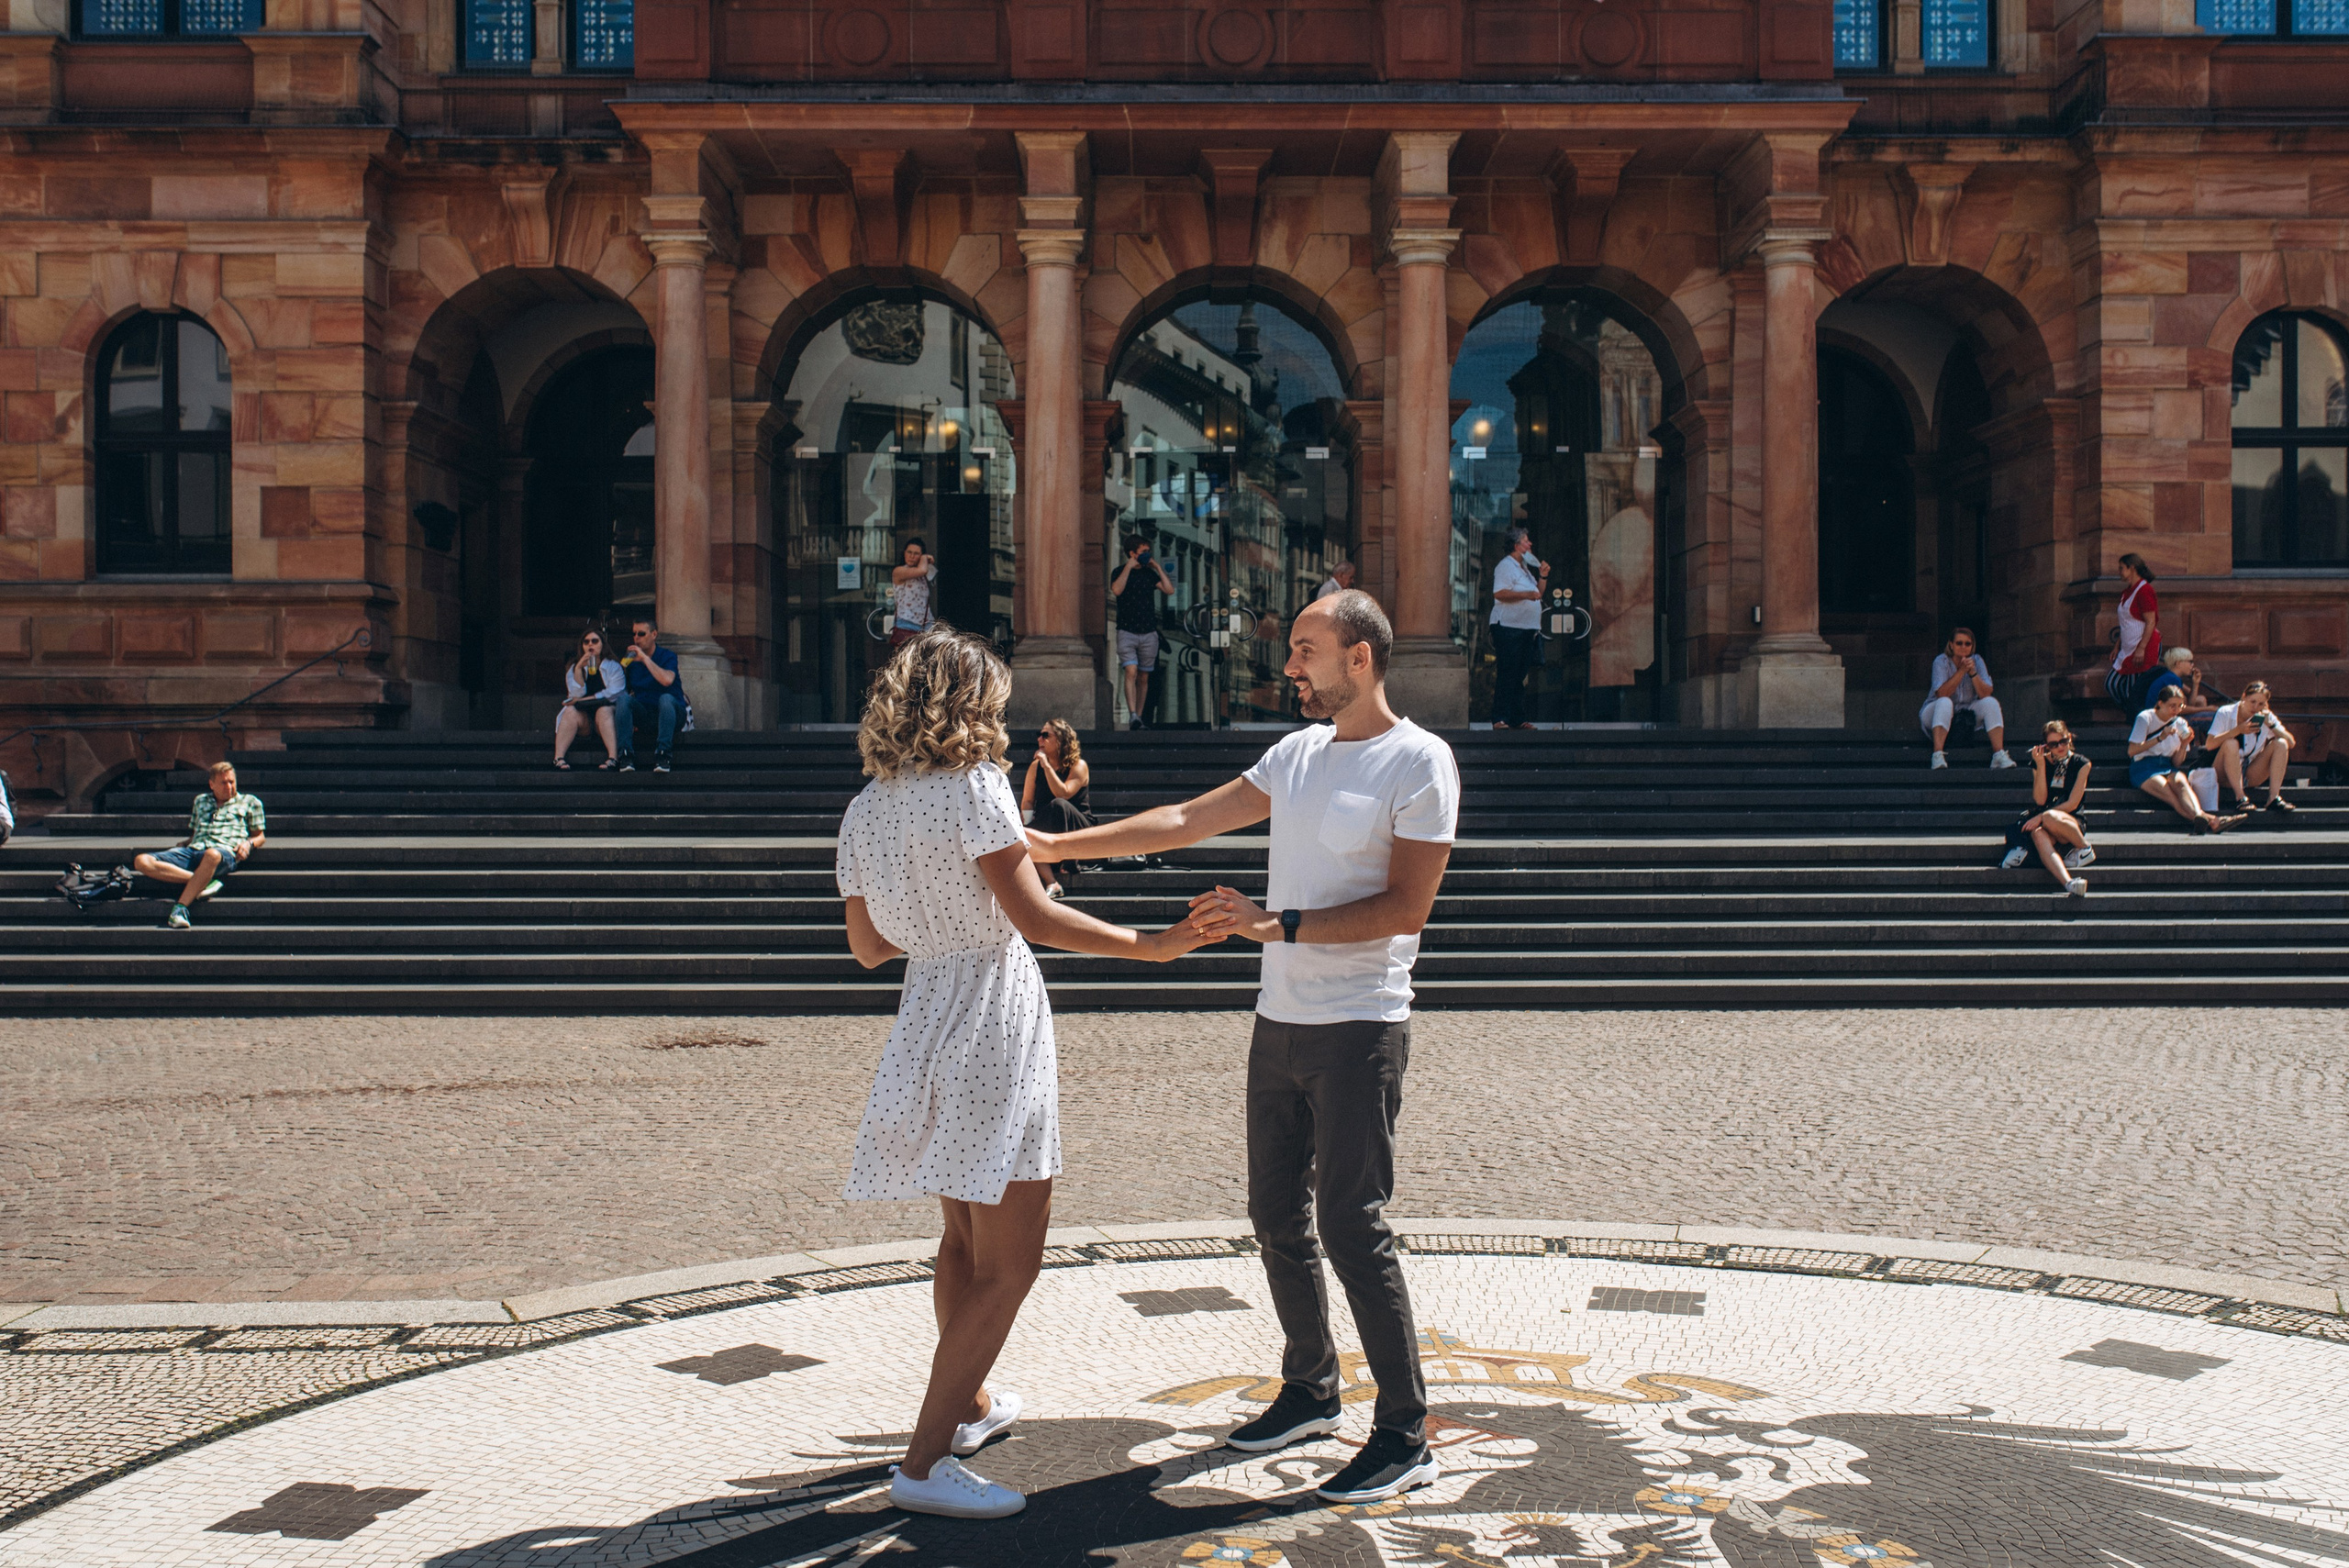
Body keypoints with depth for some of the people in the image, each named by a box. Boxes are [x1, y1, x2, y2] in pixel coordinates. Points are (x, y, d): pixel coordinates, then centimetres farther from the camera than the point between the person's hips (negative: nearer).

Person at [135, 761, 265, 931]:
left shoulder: (249, 802, 22)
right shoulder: (201, 801, 33)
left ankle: (180, 908, -44)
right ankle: (205, 881, -32)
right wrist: (185, 843, 12)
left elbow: (260, 836, 22)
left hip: (224, 851, -4)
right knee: (142, 862, -24)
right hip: (192, 850, 4)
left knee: (212, 855, -46)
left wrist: (248, 843, -1)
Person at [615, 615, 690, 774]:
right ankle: (626, 754, -30)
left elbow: (667, 680, -24)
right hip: (643, 712, 3)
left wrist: (645, 658, -20)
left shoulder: (667, 656, -3)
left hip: (670, 714, -3)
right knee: (623, 698, -25)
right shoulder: (630, 659, 10)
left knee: (666, 698, -36)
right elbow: (624, 690, 10)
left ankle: (662, 754, -37)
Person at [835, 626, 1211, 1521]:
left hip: (926, 1020, 8)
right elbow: (1034, 918, -19)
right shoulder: (973, 785, -14)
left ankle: (967, 1403, 40)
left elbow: (868, 948, 12)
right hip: (994, 1025, -8)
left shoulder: (866, 810, 7)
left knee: (966, 1237, 25)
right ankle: (925, 1463, 0)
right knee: (1009, 1264, -2)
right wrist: (1149, 945, -15)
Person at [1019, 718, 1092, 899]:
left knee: (1058, 805, -37)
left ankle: (1065, 862, -31)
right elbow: (1027, 800, 6)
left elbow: (1063, 794, -22)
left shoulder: (1079, 766, -8)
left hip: (1078, 828, -4)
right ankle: (1052, 883, -42)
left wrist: (1047, 765, -21)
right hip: (1045, 828, 4)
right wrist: (1027, 820, -14)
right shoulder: (1035, 766, 7)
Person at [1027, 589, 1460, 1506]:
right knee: (1277, 1217, 13)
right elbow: (1188, 821, 14)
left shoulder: (1419, 763, -9)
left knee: (1351, 1225, -7)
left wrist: (1282, 925, -19)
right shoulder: (1299, 753, 12)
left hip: (1359, 1030, -7)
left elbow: (1405, 907, -14)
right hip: (1280, 1022, 7)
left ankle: (1405, 1437, 4)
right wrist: (1059, 846, 11)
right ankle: (1311, 1390, 30)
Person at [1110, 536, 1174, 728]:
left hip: (1149, 633, 4)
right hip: (1127, 631, -4)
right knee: (1131, 672, -18)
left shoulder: (1150, 573, 12)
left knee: (1144, 677, 6)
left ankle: (1138, 717, 12)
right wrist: (1129, 566, -14)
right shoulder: (1120, 572, 1)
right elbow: (1116, 590, -18)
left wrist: (1158, 567, 0)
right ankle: (1132, 716, -25)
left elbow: (1169, 589, 2)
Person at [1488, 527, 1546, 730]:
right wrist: (1526, 594, -26)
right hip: (1508, 628, -9)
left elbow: (1537, 594, 29)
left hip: (1527, 629, 9)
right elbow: (1499, 593, -19)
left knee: (1520, 676, 9)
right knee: (1506, 675, -10)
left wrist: (1542, 577, 13)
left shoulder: (1525, 567, 23)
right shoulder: (1505, 566, -6)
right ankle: (1500, 719, -10)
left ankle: (1517, 720, 11)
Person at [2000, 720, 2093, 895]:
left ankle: (2085, 849, -12)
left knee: (2050, 818, -38)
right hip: (2044, 824, 2)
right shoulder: (2040, 763, 8)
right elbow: (2040, 800, -2)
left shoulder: (2081, 764, 1)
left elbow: (2073, 803, -7)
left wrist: (2041, 817, -15)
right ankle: (2068, 883, -59)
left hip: (2071, 822, -2)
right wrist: (2041, 766, -9)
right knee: (2037, 834, -37)